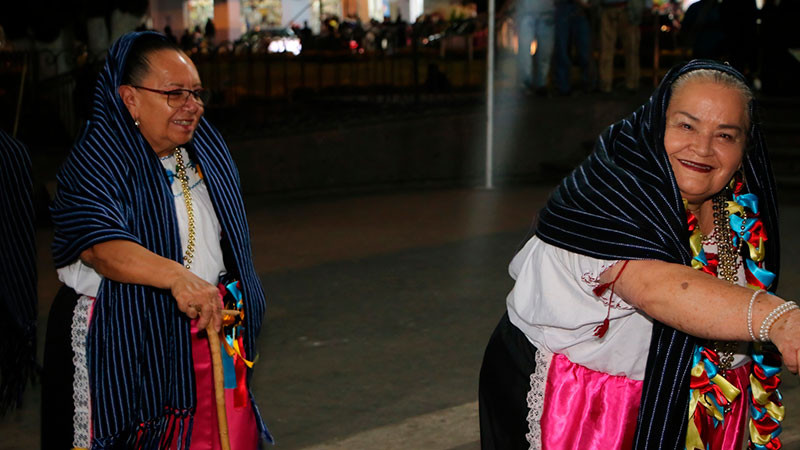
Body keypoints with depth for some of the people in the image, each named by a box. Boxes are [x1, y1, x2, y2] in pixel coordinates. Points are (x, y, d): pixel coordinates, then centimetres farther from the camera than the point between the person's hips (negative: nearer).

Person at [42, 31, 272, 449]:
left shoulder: (206, 150, 8)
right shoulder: (96, 163, -14)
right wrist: (177, 277, -47)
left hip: (212, 333, 6)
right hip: (125, 344, -6)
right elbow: (101, 245, -32)